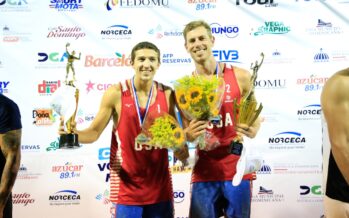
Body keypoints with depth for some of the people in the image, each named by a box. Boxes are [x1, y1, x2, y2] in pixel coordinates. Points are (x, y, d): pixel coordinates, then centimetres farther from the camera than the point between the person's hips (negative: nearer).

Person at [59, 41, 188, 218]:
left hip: (159, 186, 3)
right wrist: (73, 133, -24)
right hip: (127, 187, -3)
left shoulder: (167, 94, 0)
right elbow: (94, 132, -5)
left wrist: (181, 149, -9)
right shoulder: (116, 93, -8)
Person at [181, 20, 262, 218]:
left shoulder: (240, 77, -2)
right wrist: (190, 134, -15)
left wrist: (252, 131, -15)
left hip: (237, 168, -1)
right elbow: (186, 134, 8)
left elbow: (255, 116, 7)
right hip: (204, 171, 1)